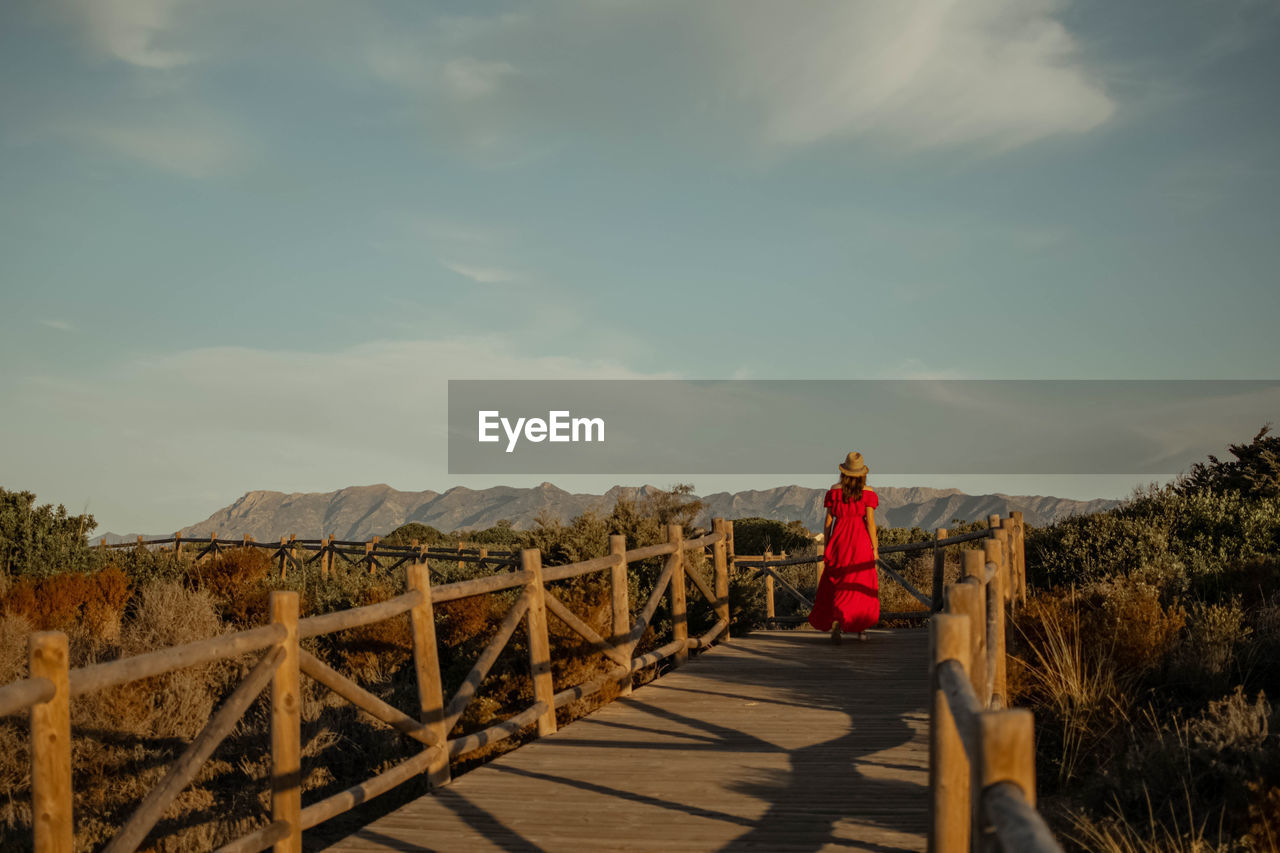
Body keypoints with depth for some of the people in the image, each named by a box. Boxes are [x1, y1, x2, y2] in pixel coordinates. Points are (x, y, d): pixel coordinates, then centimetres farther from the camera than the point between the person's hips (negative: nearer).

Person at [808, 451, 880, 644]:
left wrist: (826, 547, 10)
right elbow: (870, 521, -7)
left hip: (839, 540, 1)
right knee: (860, 584, 12)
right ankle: (861, 628, 17)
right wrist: (875, 548, -2)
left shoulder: (834, 491, 1)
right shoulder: (867, 492, -4)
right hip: (861, 541, -1)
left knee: (836, 583, 8)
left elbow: (828, 521, 2)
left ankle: (835, 623, -11)